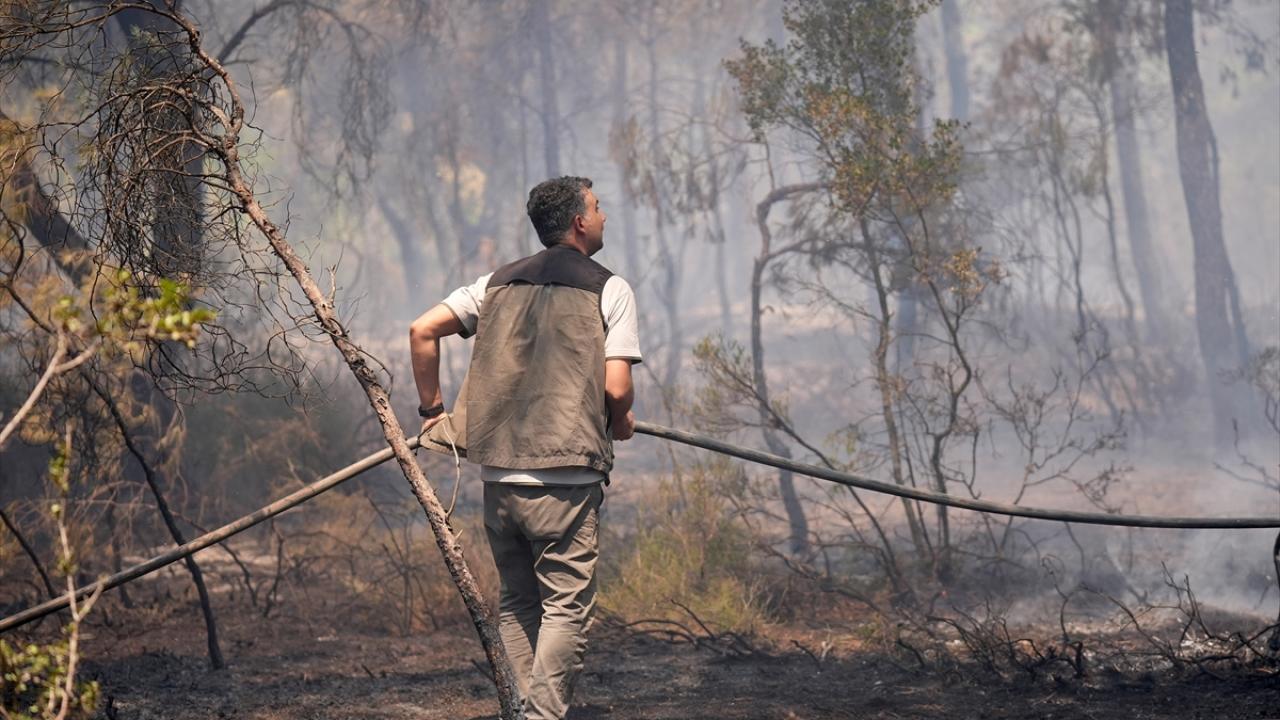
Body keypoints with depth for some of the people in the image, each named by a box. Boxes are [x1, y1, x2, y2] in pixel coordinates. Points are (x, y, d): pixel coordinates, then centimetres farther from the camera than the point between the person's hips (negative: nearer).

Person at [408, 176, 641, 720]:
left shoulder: (499, 283, 12)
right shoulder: (608, 290, -1)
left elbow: (422, 331, 6)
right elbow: (617, 388, -9)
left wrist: (432, 409, 16)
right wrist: (620, 424, 12)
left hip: (498, 472, 5)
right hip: (566, 478, -5)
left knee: (516, 603, 15)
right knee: (566, 607, -1)